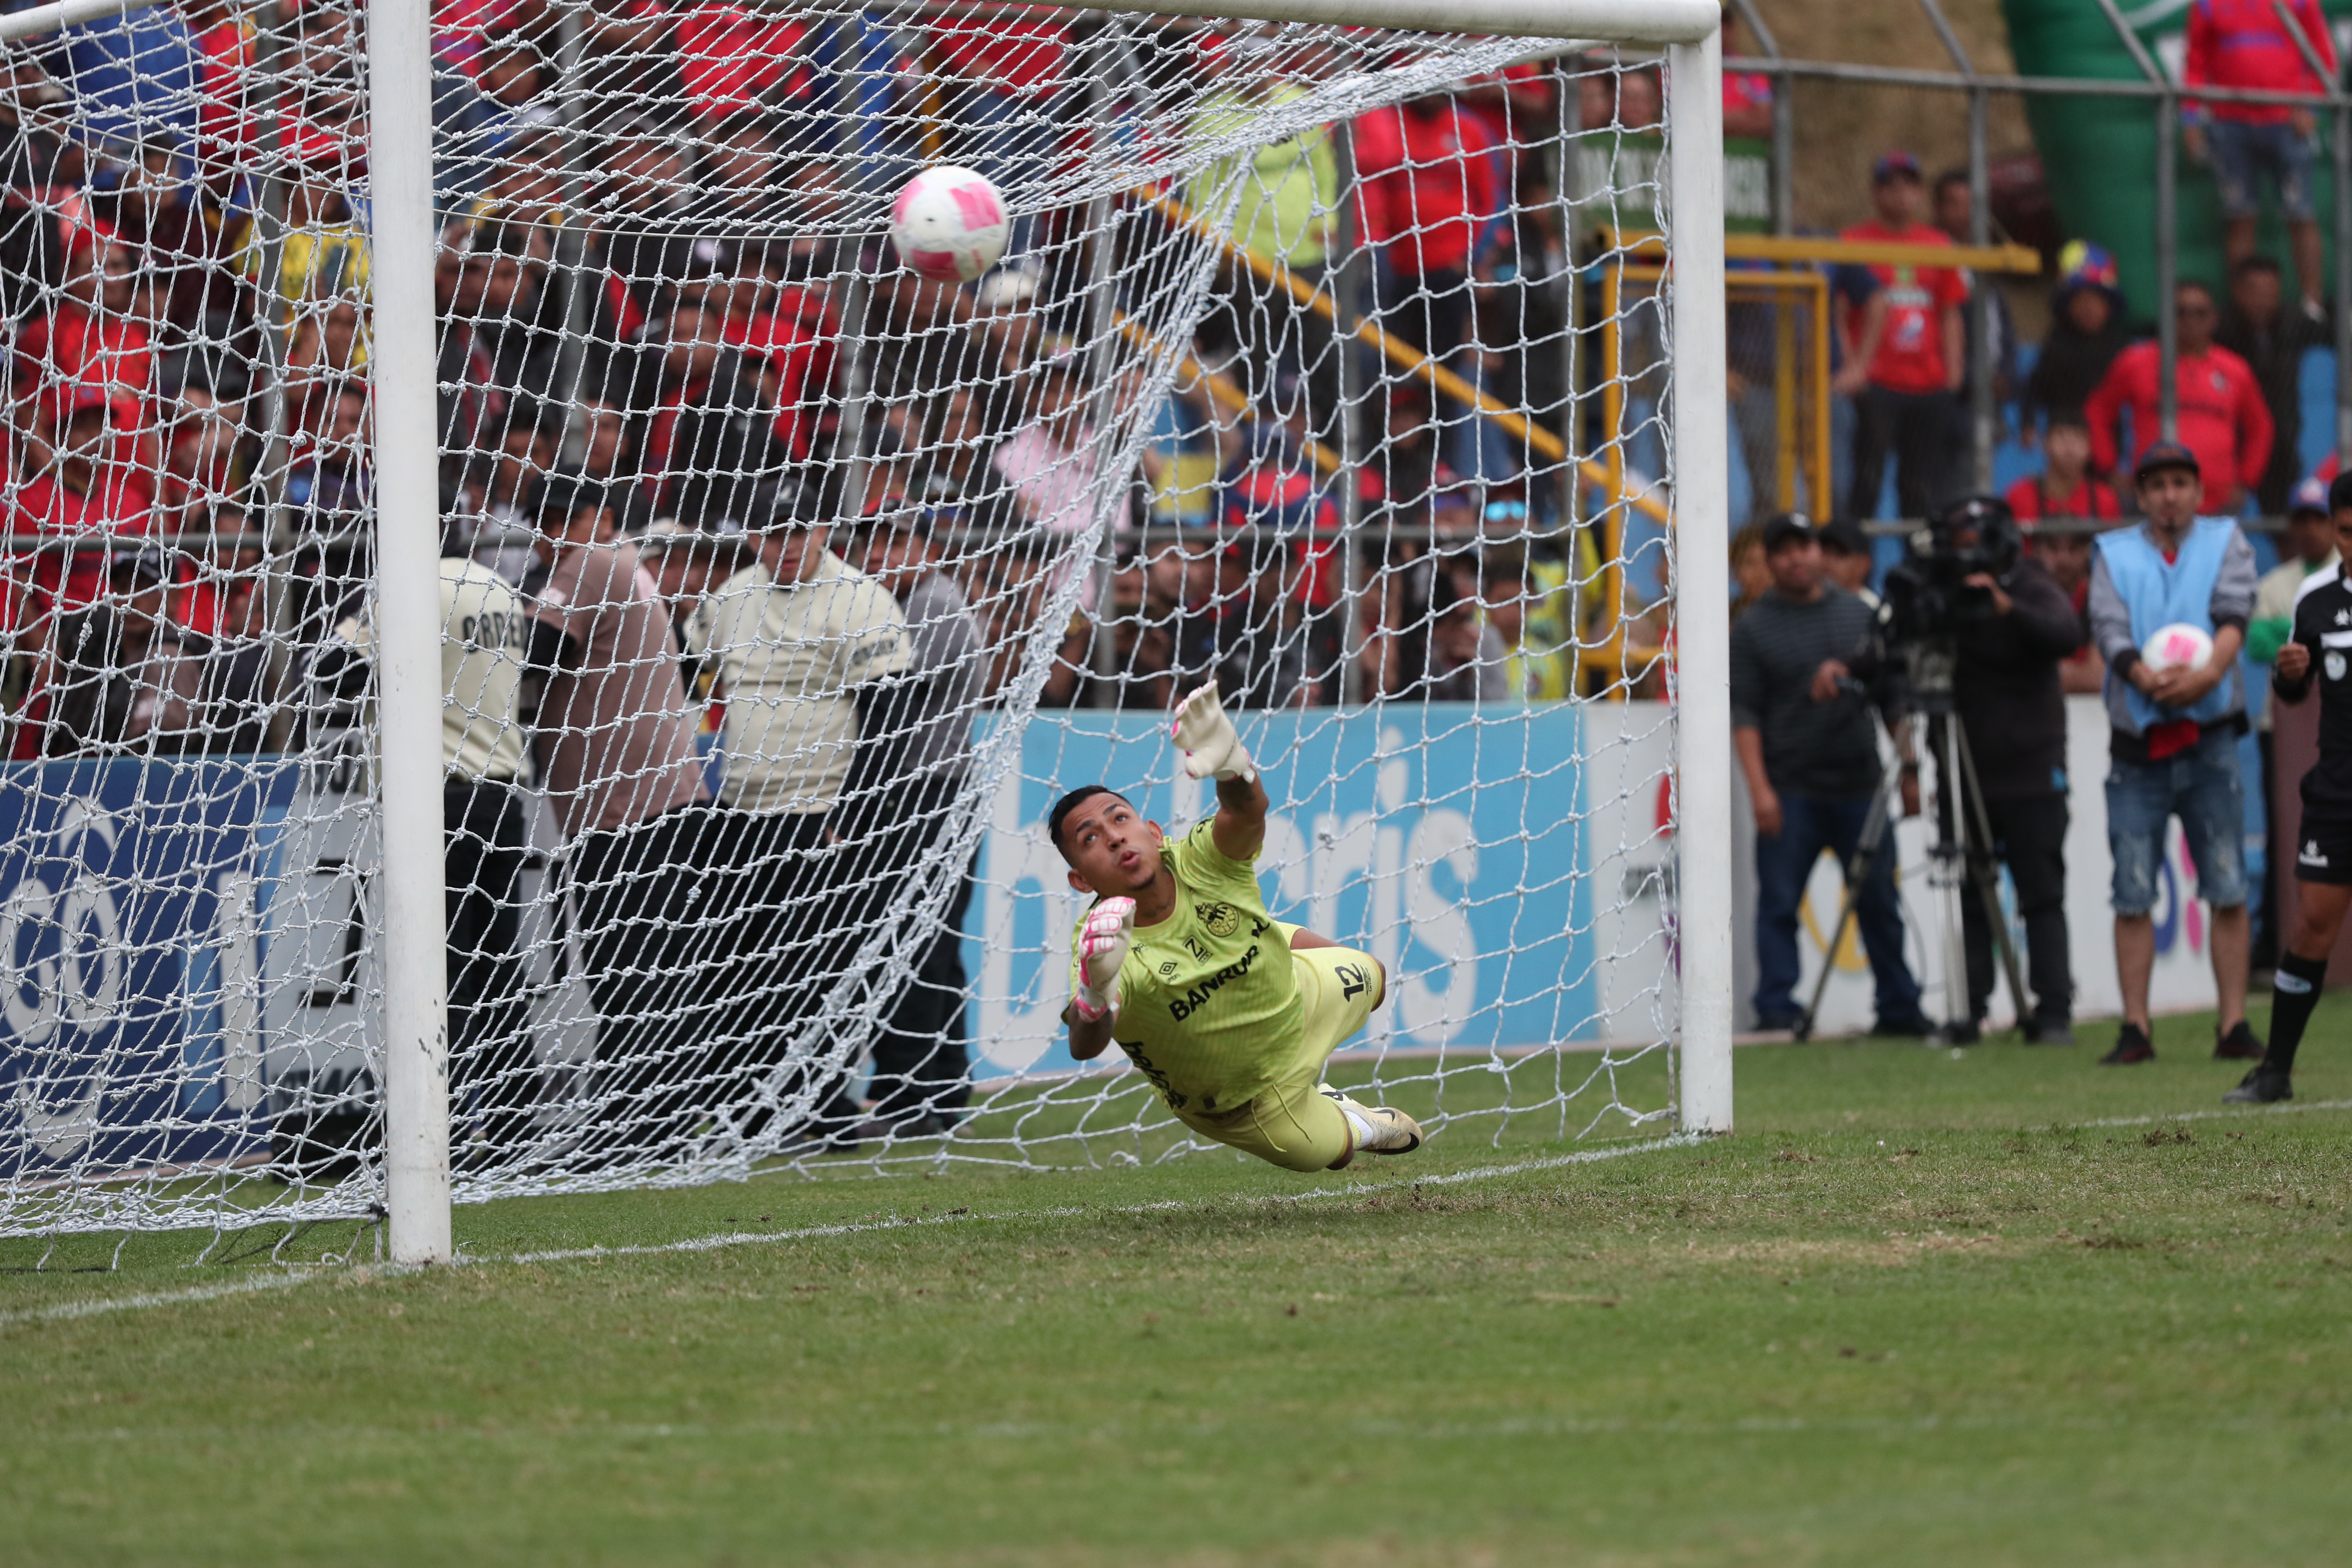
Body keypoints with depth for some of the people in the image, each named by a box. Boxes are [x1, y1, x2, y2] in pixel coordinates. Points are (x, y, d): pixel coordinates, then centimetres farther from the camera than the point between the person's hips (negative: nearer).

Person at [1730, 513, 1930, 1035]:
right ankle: (1776, 1010, -1)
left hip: (1860, 784, 3)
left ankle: (1900, 1009, 14)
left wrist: (1909, 770, 11)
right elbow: (1744, 713, -3)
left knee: (1880, 903, 6)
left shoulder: (1858, 614, 12)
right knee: (1779, 904, -4)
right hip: (1791, 791, -3)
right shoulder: (1753, 629, 2)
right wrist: (1760, 789, -12)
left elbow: (1892, 696, 16)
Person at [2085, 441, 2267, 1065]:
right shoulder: (2113, 553, 10)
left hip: (2208, 739, -1)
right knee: (2132, 895, -1)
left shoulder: (2226, 542, 9)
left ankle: (2234, 1025, 1)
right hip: (2137, 744, 1)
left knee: (2228, 890, -3)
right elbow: (2108, 627, -5)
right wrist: (2146, 678, -25)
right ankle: (2136, 1030, 2)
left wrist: (2210, 671, -28)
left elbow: (2234, 614, -8)